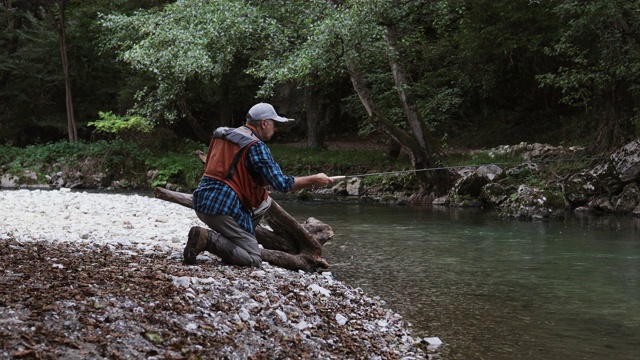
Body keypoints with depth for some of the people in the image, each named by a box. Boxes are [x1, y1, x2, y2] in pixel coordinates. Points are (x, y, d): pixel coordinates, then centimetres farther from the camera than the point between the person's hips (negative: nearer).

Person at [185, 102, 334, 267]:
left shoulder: (220, 135, 15)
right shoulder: (256, 146, -10)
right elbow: (282, 184, -13)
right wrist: (314, 180, 0)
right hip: (223, 207, -9)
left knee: (264, 202, 25)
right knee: (254, 260, -2)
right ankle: (207, 238, -16)